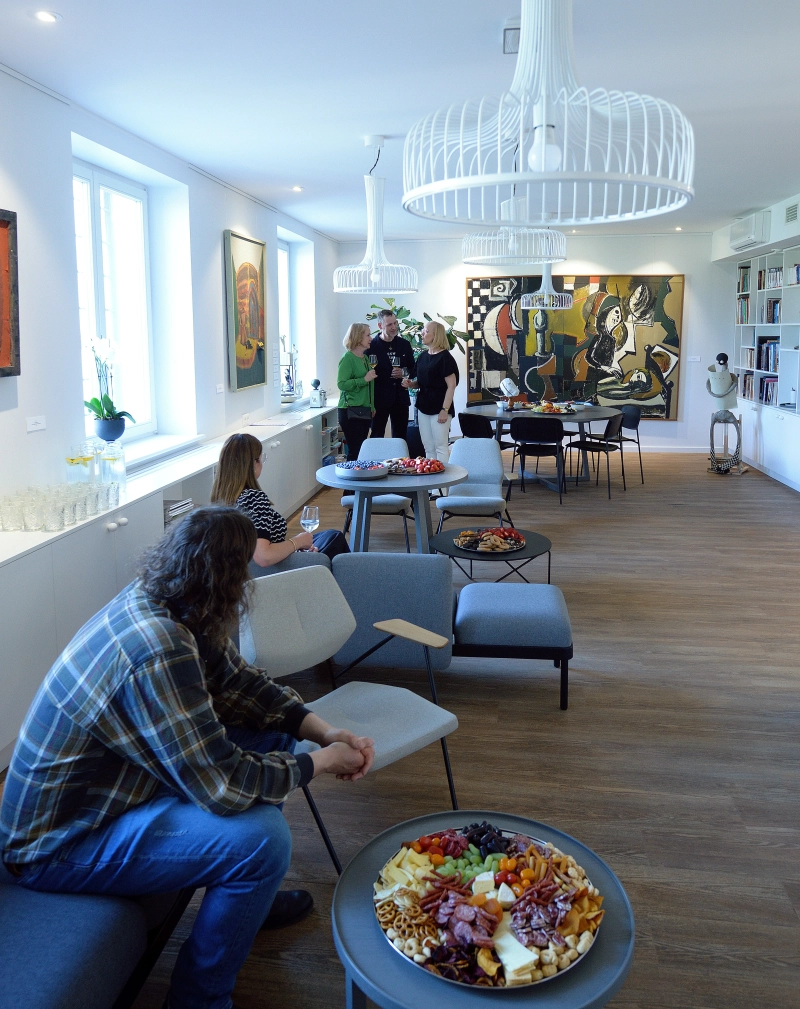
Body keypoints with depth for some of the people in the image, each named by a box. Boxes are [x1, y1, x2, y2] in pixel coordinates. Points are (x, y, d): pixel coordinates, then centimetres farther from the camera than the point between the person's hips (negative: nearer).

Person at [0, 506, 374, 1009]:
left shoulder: (154, 602, -6)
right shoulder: (157, 652, -35)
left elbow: (238, 681, 5)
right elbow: (224, 786, -31)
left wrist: (322, 730, -6)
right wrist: (321, 762, -15)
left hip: (101, 788, 10)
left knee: (272, 731, 7)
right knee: (262, 837, -26)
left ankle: (254, 898, 26)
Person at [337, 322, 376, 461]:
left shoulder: (365, 358, 15)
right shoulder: (348, 358, -9)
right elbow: (341, 384, -18)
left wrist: (372, 407, 22)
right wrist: (364, 379, -20)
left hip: (365, 411, 8)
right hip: (351, 412, -8)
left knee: (361, 451, 6)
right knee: (354, 452, -9)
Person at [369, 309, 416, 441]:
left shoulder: (404, 344, 8)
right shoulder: (371, 346, -6)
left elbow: (414, 370, 15)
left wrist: (404, 373, -9)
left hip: (400, 399, 4)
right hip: (379, 399, -4)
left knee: (400, 437, 10)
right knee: (377, 437, 0)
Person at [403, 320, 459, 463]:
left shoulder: (445, 357, -11)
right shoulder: (423, 356, 10)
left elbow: (451, 386, -14)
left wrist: (445, 410, -18)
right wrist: (411, 384, 0)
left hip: (439, 407, -7)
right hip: (423, 406, 7)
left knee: (440, 446, -1)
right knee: (428, 448, 12)